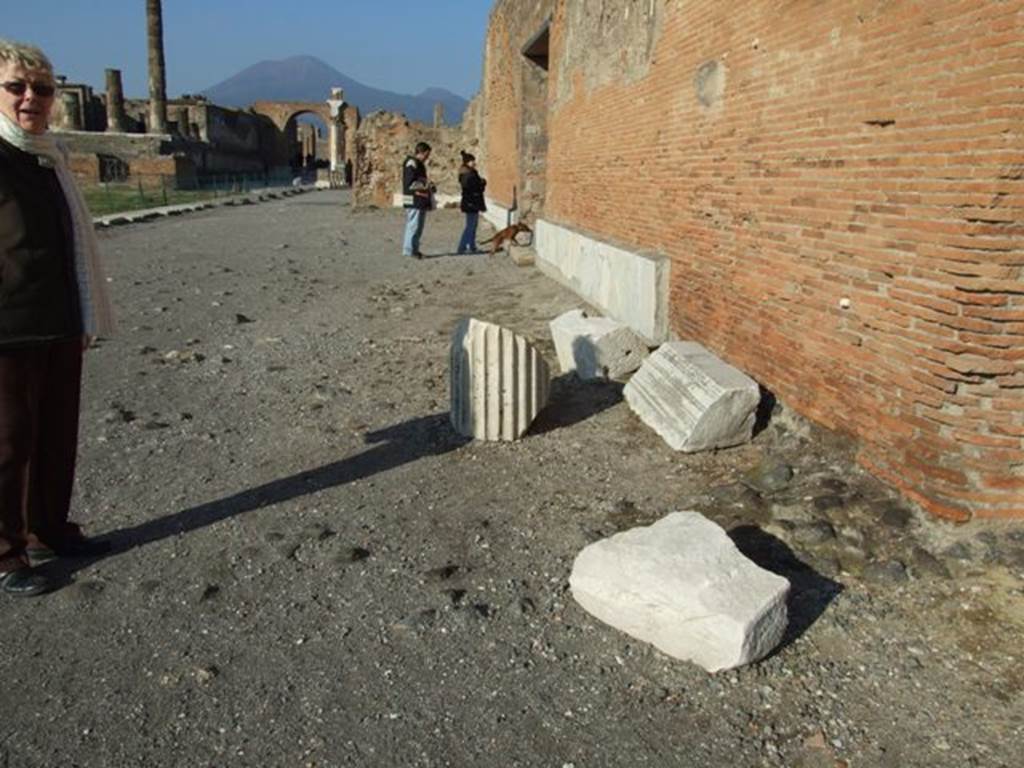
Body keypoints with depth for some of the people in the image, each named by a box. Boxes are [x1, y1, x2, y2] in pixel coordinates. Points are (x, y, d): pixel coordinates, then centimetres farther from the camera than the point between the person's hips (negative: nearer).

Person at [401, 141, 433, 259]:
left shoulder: (419, 164, 20)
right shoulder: (411, 164, -13)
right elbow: (410, 183, -21)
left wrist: (428, 185, 13)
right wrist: (426, 184, -17)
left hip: (420, 201, 11)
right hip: (414, 200, -10)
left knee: (418, 226, 13)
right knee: (413, 225, -8)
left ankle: (413, 249, 19)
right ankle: (409, 250, -4)